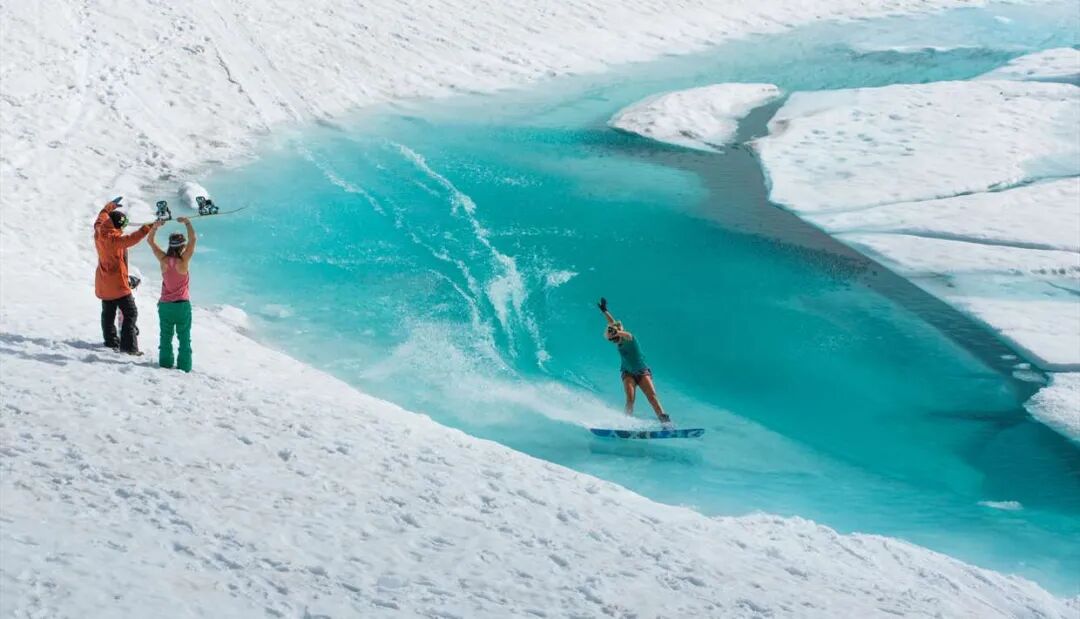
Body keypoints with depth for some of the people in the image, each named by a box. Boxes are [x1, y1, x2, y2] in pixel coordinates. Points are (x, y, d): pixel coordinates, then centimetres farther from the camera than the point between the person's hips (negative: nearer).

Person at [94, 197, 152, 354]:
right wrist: (148, 228, -47)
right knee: (130, 313, -4)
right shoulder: (114, 239, -26)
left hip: (103, 285, 9)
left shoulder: (99, 233, -2)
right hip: (118, 285, -9)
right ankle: (129, 347, -9)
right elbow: (131, 239, -42)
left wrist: (109, 206, 35)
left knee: (108, 314, 19)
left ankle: (111, 343, 26)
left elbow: (101, 218, 19)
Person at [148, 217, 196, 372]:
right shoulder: (183, 261, -17)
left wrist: (156, 226, -9)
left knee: (166, 338, 15)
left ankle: (165, 364, 17)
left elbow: (151, 241, 0)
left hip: (165, 305, 3)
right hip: (182, 305, -3)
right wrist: (187, 223, -12)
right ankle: (184, 367, 9)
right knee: (184, 339, 8)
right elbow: (193, 239, -17)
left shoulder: (163, 260, -8)